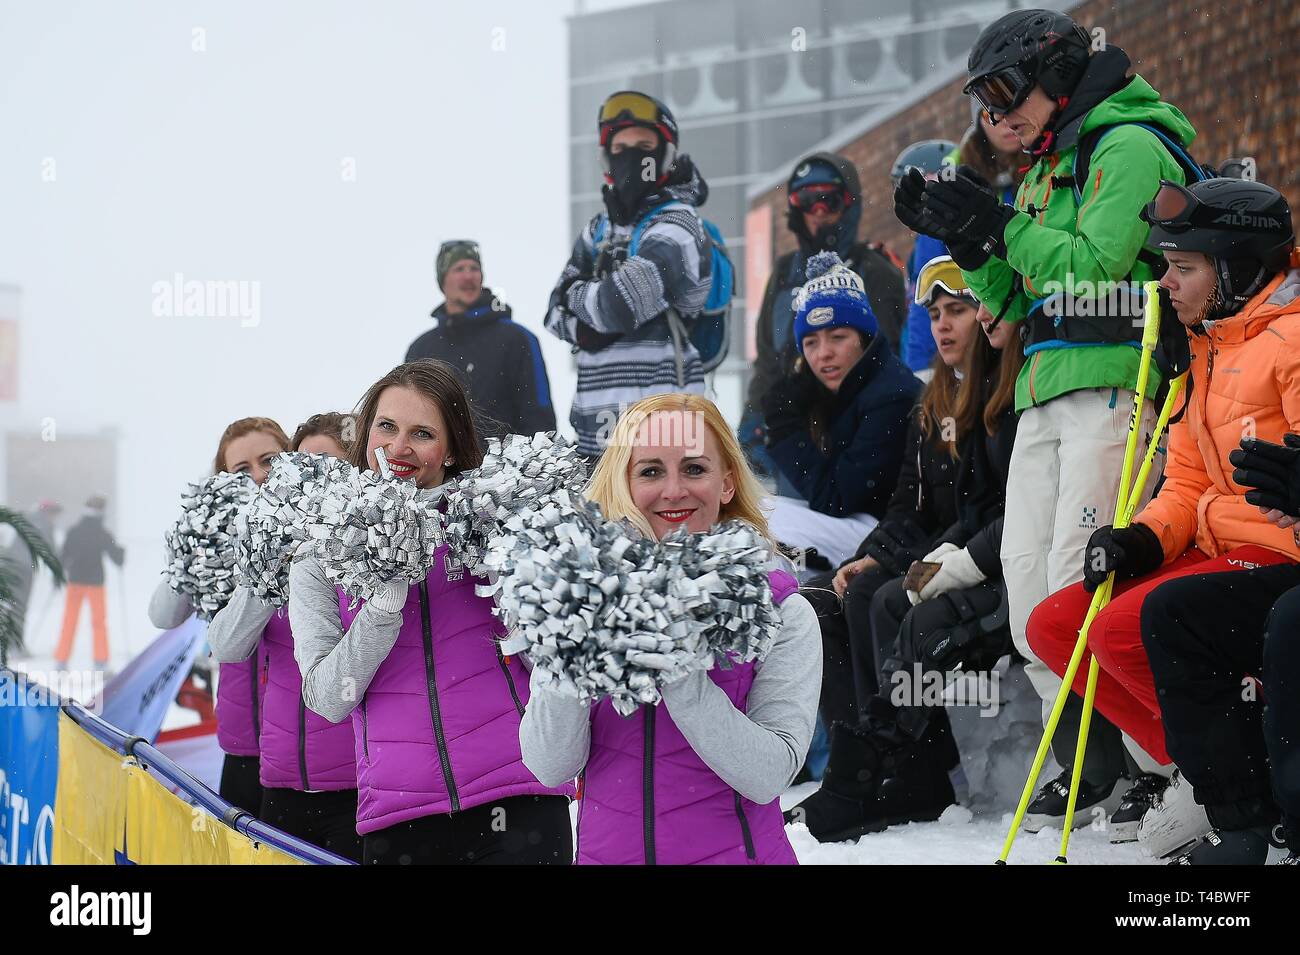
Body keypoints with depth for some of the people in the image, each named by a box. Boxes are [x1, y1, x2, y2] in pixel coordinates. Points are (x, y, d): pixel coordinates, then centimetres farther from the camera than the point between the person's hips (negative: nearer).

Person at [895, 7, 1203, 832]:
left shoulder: (1129, 144, -3)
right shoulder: (1049, 168, 23)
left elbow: (1096, 262, -16)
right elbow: (1015, 300, 23)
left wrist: (1001, 228, -9)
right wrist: (962, 239, 9)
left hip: (1114, 384, -9)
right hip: (1045, 398, 9)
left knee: (1081, 587, -16)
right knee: (1029, 585, 4)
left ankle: (1174, 768, -10)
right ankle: (1091, 762, 11)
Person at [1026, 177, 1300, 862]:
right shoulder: (1208, 351, 15)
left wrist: (1216, 516, -30)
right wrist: (1144, 537, -3)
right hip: (1227, 553, 10)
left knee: (1149, 620, -31)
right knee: (1055, 626, 3)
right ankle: (1200, 764, 1)